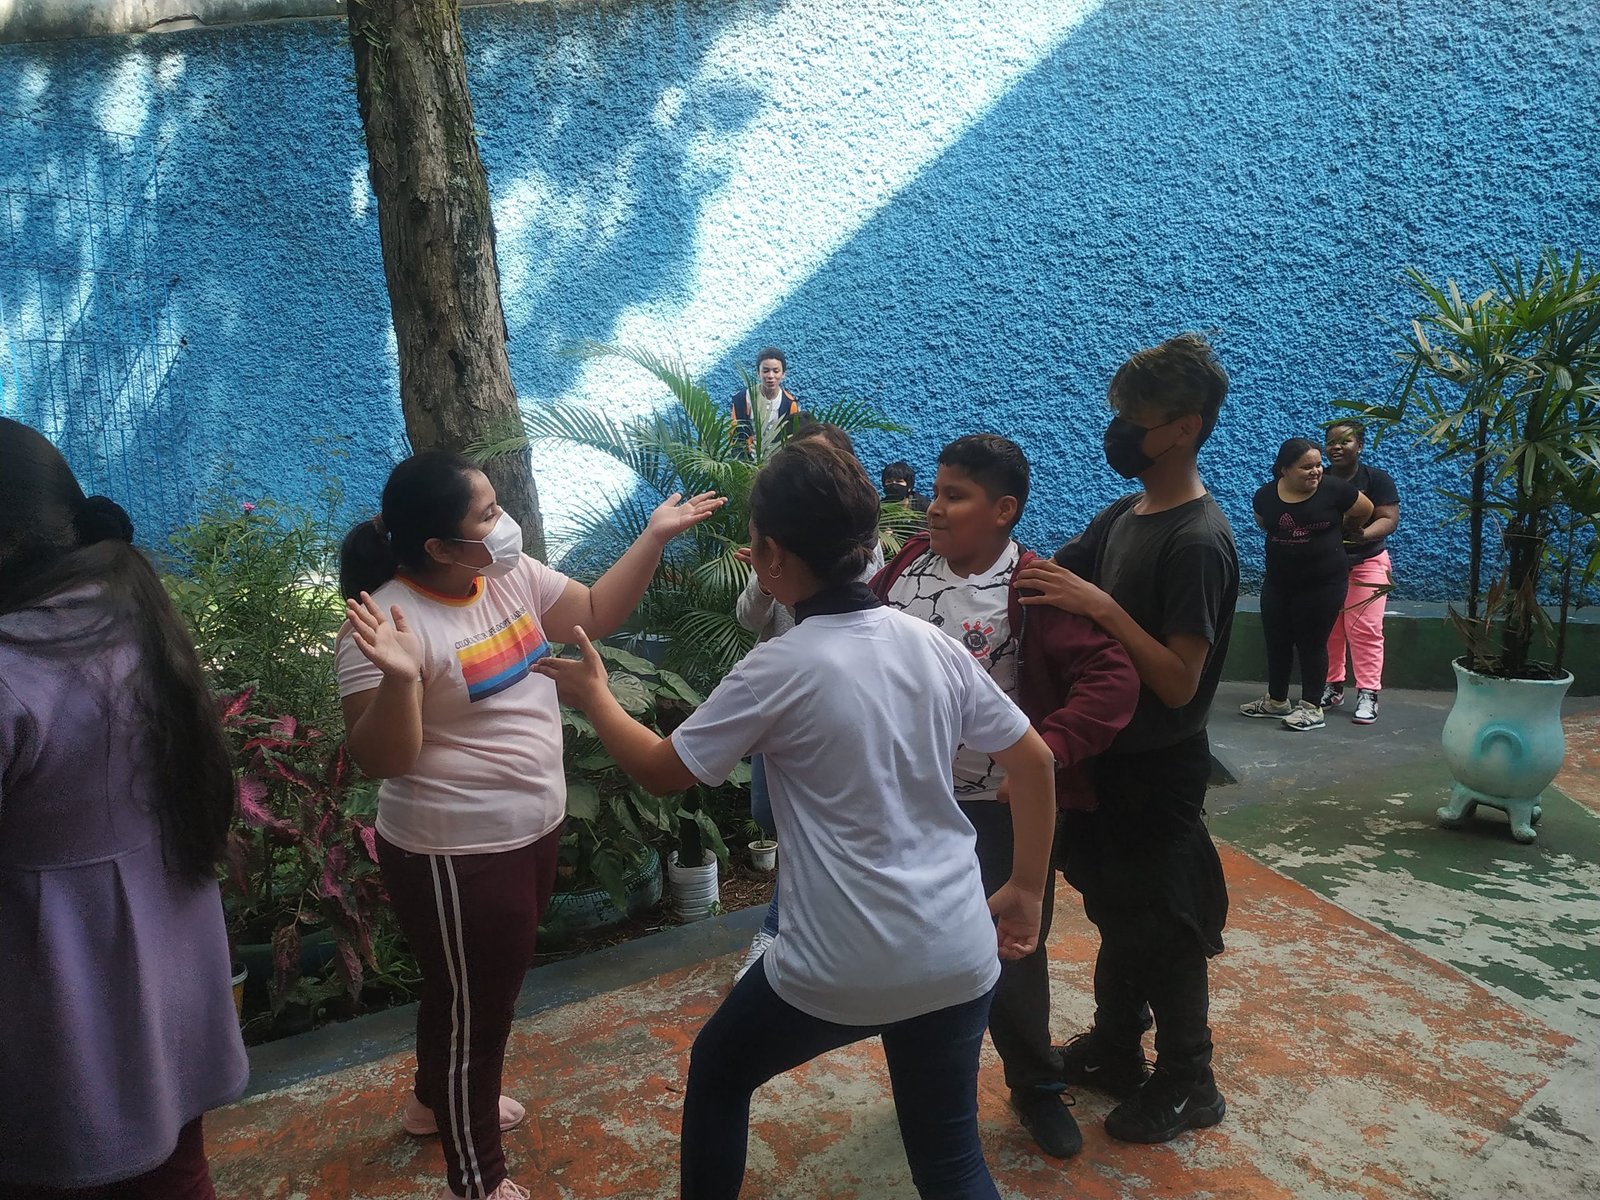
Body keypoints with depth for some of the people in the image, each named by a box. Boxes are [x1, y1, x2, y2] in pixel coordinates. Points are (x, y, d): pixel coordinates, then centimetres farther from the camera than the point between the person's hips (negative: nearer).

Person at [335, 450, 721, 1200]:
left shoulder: (514, 575, -2)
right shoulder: (392, 620, -24)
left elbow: (594, 614, 8)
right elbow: (379, 761, -24)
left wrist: (655, 537, 0)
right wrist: (399, 680, -42)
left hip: (531, 830, 8)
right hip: (455, 856, -8)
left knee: (481, 989, 29)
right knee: (473, 1006, 10)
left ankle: (435, 1100, 56)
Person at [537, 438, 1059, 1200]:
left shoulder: (780, 670, -15)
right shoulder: (932, 644, 0)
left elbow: (662, 771, -4)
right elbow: (1033, 760, 6)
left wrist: (593, 697, 13)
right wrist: (1026, 890, 15)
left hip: (839, 969, -4)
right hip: (959, 958, 5)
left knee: (718, 1070, 25)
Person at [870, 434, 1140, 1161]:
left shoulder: (1033, 592, -19)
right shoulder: (908, 564, -2)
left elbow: (1113, 680, -24)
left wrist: (1046, 755, -33)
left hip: (998, 809, -4)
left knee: (1010, 954, 13)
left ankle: (1036, 1088, 39)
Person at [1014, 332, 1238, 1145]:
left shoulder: (1198, 541, -22)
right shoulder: (1122, 515, 4)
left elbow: (1179, 682, -25)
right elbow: (1049, 578, 8)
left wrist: (1100, 606, -30)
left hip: (1159, 767, -8)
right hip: (1106, 750, 8)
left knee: (1162, 928, 8)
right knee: (1115, 912, 21)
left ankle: (1187, 1085, 29)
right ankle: (1114, 1048, 40)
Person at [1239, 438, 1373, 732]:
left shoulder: (1333, 488, -13)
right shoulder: (1265, 495, -4)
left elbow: (1364, 511, 5)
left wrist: (1338, 533, 19)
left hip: (1323, 583, -4)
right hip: (1277, 582, 4)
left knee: (1311, 643, 2)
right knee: (1276, 641, 12)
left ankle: (1312, 708, 14)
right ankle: (1276, 701, 28)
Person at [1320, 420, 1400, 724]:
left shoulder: (1378, 479, -4)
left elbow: (1389, 519, -11)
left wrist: (1363, 535, -31)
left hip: (1366, 563, -3)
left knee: (1365, 630, -8)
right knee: (1328, 630, 7)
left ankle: (1368, 694, -5)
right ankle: (1332, 686, 19)